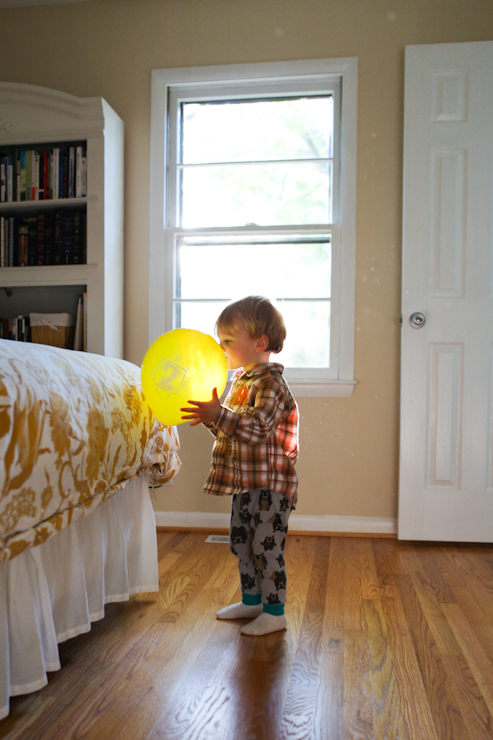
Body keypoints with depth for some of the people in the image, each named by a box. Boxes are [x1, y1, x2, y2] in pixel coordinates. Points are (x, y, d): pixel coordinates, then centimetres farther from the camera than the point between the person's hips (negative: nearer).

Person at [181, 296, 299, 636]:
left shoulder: (271, 383, -17)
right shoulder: (240, 380, 13)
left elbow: (257, 426, -29)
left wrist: (219, 415, -37)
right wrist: (210, 417, 3)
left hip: (270, 484, -10)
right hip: (245, 482, 10)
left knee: (267, 547, -2)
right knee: (242, 544, 18)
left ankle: (274, 611, 12)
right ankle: (251, 600, 34)